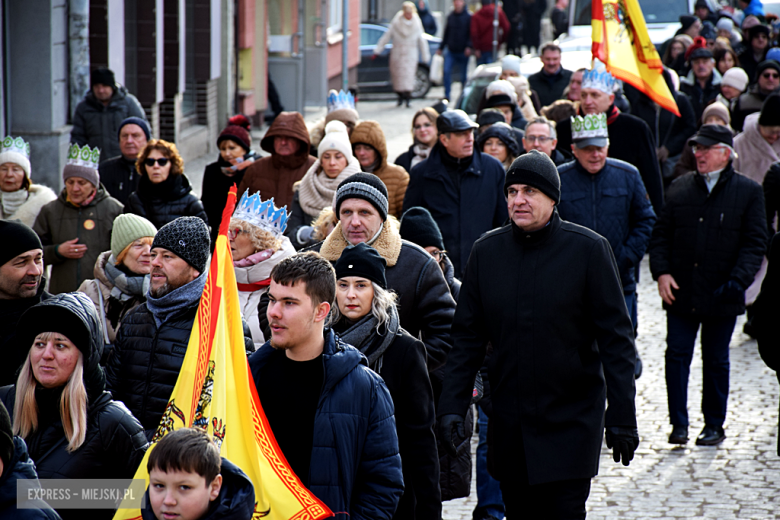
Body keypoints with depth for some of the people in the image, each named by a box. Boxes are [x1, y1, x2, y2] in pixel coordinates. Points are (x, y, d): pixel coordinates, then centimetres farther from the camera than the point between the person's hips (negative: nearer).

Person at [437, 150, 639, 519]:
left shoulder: (588, 249, -6)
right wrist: (452, 405, -1)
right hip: (509, 423, 4)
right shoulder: (487, 250, 4)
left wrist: (622, 417, -8)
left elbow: (616, 339, -5)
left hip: (571, 420, -3)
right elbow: (467, 337, 8)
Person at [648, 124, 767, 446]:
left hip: (721, 297, -2)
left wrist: (738, 280, -16)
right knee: (677, 355, -3)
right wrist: (661, 272, -4)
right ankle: (678, 423, 4)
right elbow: (661, 234, 11)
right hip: (680, 293, 2)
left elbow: (754, 243, -3)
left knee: (716, 360, 8)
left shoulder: (748, 192, 1)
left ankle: (714, 425, 19)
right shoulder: (680, 188, 9)